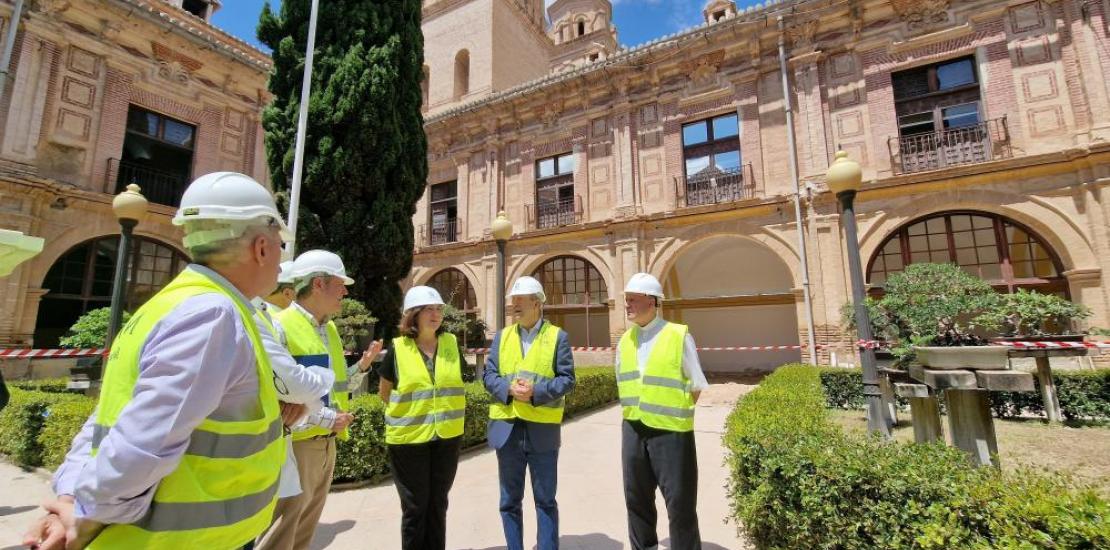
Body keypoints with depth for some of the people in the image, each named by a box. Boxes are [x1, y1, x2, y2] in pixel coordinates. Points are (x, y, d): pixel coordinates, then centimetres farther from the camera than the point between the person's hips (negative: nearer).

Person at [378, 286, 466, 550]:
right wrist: (405, 413, 5)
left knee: (438, 505, 18)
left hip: (447, 437, 3)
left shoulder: (451, 343, -2)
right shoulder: (398, 348, -9)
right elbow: (384, 390, 5)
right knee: (414, 507, 11)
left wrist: (449, 412, 9)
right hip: (409, 437, -3)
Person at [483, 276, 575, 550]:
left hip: (542, 429, -3)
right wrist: (508, 388, -16)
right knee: (510, 500, 16)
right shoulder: (502, 336, 8)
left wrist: (536, 391, -20)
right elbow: (488, 375, 3)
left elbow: (567, 380, -6)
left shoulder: (557, 337, -2)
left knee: (545, 500, 11)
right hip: (507, 427, 3)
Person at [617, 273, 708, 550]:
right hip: (633, 430, 5)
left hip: (670, 431, -5)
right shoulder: (625, 341, 5)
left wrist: (676, 412, 2)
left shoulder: (679, 336, -10)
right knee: (636, 499, 17)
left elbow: (697, 384, -1)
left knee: (680, 503, 6)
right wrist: (634, 412, 11)